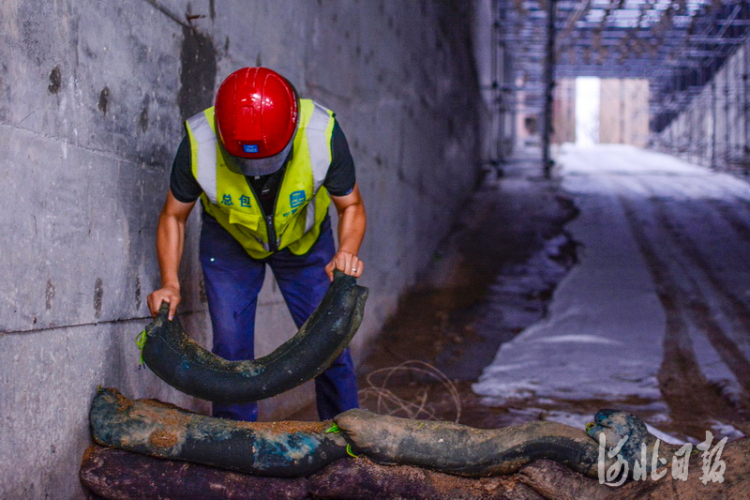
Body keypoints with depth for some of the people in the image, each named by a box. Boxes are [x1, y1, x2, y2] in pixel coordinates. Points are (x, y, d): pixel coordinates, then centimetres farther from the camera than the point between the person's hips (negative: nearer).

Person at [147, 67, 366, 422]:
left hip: (304, 238, 0)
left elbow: (351, 206, -16)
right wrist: (170, 283, -28)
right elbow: (173, 216, -15)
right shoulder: (198, 146, -33)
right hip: (229, 241, 0)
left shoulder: (323, 136, -34)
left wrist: (348, 252, -36)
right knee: (231, 348, -5)